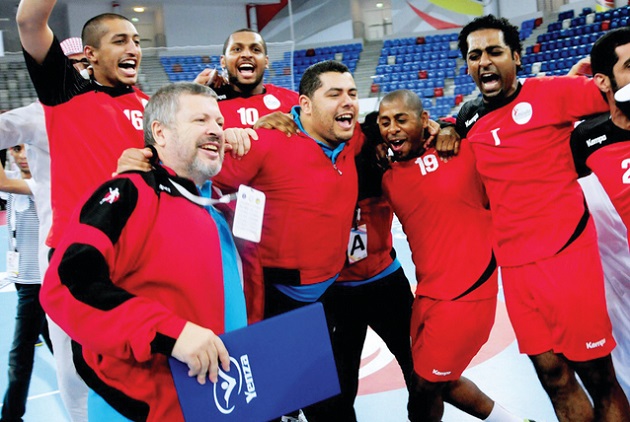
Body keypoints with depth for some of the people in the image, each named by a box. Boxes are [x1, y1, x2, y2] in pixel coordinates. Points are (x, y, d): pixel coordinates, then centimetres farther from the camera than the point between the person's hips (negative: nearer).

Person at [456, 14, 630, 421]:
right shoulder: (468, 117, 10)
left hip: (567, 253, -4)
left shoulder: (551, 91, -5)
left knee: (597, 375, 4)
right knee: (553, 375, 14)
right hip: (514, 265, 5)